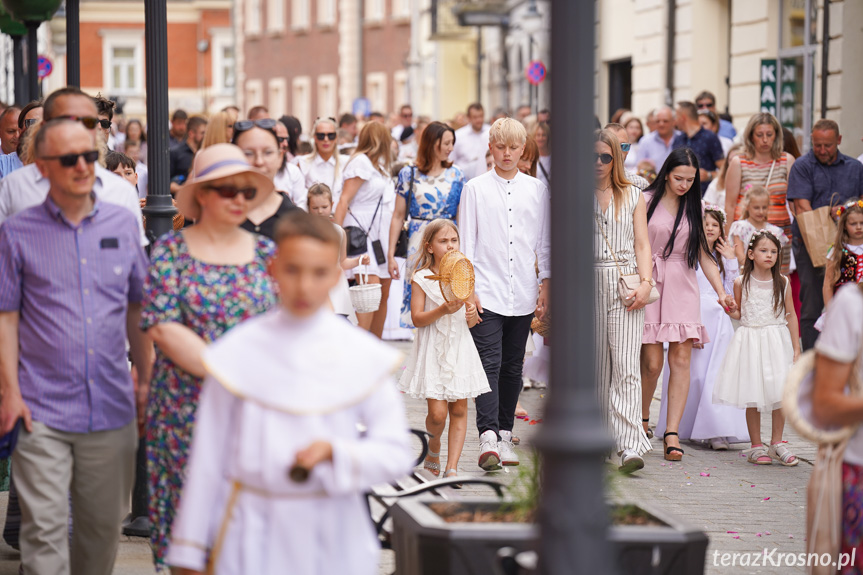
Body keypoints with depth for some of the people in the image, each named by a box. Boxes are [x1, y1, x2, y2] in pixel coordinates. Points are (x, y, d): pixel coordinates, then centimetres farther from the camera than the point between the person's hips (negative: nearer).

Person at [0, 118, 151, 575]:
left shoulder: (123, 224, 8)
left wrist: (146, 382, 12)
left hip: (112, 409, 3)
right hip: (43, 412, -3)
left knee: (103, 526, 11)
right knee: (45, 528, -6)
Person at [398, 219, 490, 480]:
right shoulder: (421, 279, -5)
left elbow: (472, 323, 12)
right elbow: (417, 319, -9)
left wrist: (472, 314, -11)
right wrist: (442, 311, -23)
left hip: (460, 348, 4)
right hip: (433, 349, -3)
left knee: (459, 409, 1)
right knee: (437, 413, -8)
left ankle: (452, 468, 5)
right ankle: (434, 448, 22)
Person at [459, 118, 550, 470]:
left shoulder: (537, 190, 9)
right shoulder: (475, 189, 3)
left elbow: (544, 243, 13)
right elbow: (465, 243, 3)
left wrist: (546, 287, 8)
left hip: (523, 296, 3)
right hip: (486, 293, -3)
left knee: (512, 367, 7)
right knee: (489, 363, -12)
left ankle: (504, 435, 15)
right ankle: (488, 435, -20)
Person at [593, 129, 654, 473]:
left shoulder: (633, 196, 11)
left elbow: (641, 244, 8)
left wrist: (646, 282, -6)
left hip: (625, 284, -1)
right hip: (590, 285, 1)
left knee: (626, 365, -11)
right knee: (595, 364, 5)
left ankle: (630, 445, -18)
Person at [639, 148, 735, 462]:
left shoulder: (694, 209, 11)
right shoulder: (646, 201, 0)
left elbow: (704, 255, 12)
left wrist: (721, 292, 0)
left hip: (683, 288, 3)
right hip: (649, 285, -3)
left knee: (681, 359, -7)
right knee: (652, 362, -6)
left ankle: (672, 433, -6)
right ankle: (642, 422, 20)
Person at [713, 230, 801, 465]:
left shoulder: (782, 282, 2)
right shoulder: (741, 283, 0)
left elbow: (791, 315, 5)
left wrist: (796, 348, 2)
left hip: (778, 342, 1)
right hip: (749, 340, -1)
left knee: (780, 393, -2)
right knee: (753, 396, 1)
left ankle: (777, 443, 12)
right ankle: (756, 446, 10)